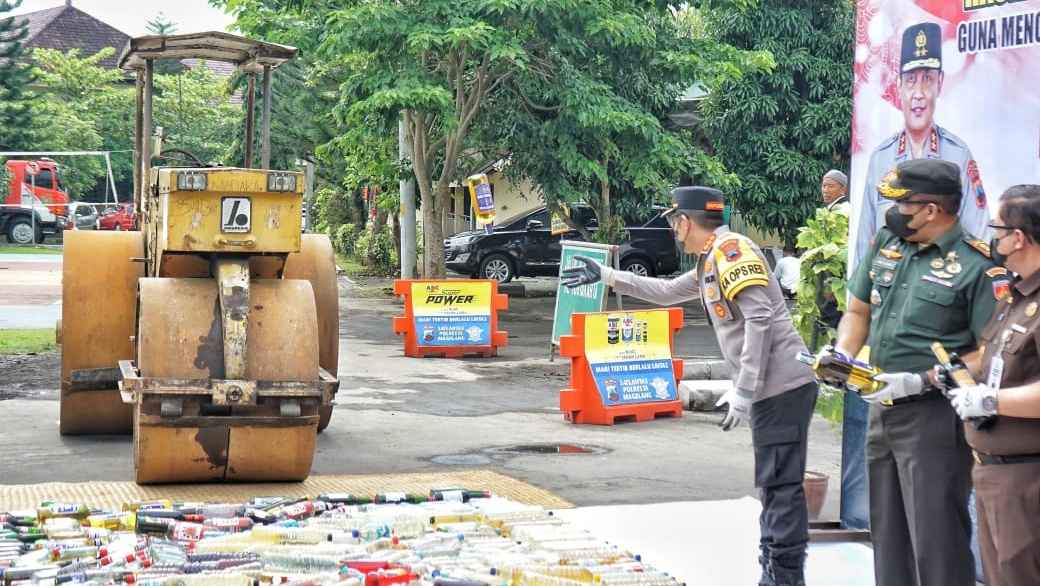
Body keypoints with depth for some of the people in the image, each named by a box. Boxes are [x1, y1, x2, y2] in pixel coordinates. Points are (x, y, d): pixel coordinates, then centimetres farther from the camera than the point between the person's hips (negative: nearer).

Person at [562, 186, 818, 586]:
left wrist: (743, 393, -20)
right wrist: (605, 276, 37)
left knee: (781, 485, -8)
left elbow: (759, 319, -20)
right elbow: (667, 292, 37)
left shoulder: (730, 249, -11)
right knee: (774, 484, 14)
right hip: (771, 388, 10)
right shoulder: (712, 261, 21)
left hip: (782, 385, -10)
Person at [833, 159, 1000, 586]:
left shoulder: (975, 265, -14)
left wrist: (921, 381, -22)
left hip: (935, 417, -7)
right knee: (888, 534, 17)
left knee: (936, 542, -6)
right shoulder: (886, 243, 7)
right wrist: (841, 356, 1)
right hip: (882, 409, 7)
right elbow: (858, 311, 19)